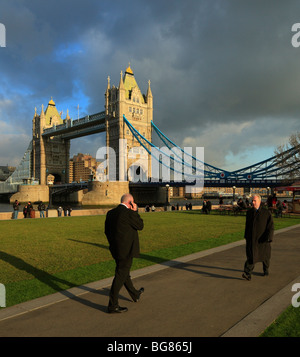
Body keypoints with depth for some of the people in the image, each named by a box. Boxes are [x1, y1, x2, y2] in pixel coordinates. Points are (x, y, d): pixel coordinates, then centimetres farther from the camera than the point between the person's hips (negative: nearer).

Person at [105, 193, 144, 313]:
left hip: (115, 249, 9)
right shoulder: (128, 213, -18)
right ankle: (112, 306, 8)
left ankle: (135, 294, 43)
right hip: (126, 250, -9)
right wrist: (135, 211, -2)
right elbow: (140, 226, -5)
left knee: (125, 273, 22)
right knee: (120, 277, 0)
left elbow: (107, 231, 12)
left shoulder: (110, 213, 5)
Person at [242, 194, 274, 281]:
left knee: (264, 255, 16)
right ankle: (247, 274, -13)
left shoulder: (266, 213, -10)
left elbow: (271, 226, -12)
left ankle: (266, 269, 41)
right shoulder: (249, 212, 3)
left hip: (262, 239, -2)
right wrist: (246, 237, 16)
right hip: (251, 238, 2)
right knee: (251, 256, -8)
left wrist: (269, 238, -20)